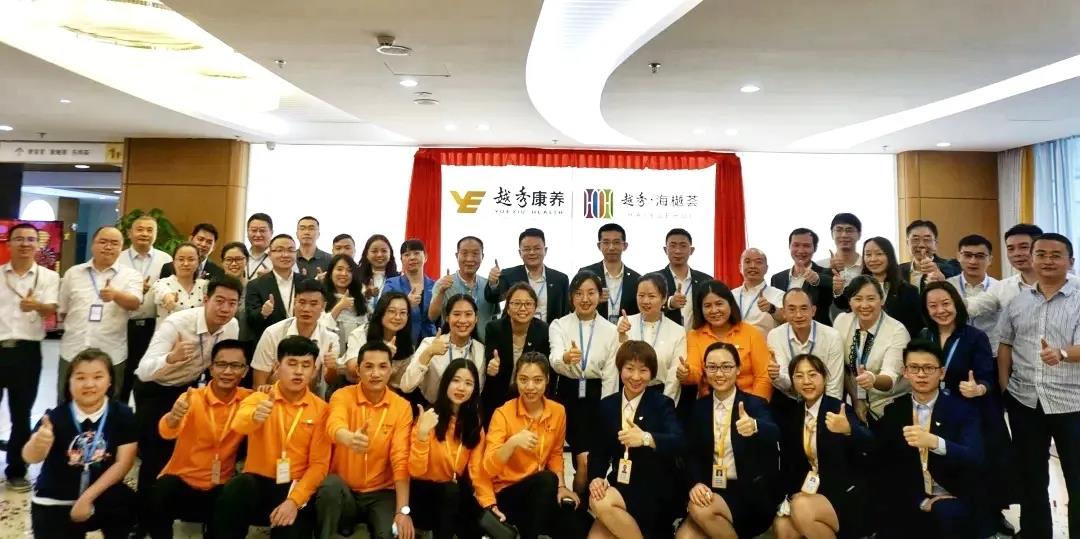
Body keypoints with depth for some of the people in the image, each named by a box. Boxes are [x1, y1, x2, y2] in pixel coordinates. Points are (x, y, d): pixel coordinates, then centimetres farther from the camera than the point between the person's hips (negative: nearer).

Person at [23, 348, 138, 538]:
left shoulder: (122, 414, -10)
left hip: (99, 493, 0)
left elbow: (124, 462, -11)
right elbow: (31, 458, -29)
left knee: (129, 504, -28)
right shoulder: (56, 417, -14)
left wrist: (87, 497, -16)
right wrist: (38, 443, -52)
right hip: (54, 502, 0)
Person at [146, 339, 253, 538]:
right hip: (183, 479, -1)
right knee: (156, 499, -29)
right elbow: (166, 432, -27)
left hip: (221, 484, 1)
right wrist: (173, 417, -51)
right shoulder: (192, 398, -12)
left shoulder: (248, 399, -5)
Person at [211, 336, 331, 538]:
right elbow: (239, 424, -23)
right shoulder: (258, 398, 0)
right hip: (257, 483, 1)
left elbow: (319, 463, -4)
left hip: (295, 488, -1)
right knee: (236, 489, -30)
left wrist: (294, 500, -17)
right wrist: (255, 416, -47)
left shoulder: (320, 409, -2)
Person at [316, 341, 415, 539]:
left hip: (381, 493, -1)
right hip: (343, 492, 1)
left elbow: (401, 460, -9)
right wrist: (350, 439, -56)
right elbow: (334, 426, -32)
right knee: (331, 485, -32)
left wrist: (403, 510, -20)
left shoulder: (402, 407, -5)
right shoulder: (342, 396, -8)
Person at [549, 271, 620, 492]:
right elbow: (555, 361, -21)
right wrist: (566, 358, -43)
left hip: (596, 396, 1)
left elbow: (610, 376, 1)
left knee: (593, 459, 0)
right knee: (584, 460, -6)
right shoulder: (559, 325, -2)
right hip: (568, 395, -1)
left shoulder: (611, 330, 1)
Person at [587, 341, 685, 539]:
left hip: (653, 491, -4)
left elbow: (679, 443, -21)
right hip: (618, 486, 4)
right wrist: (596, 478, -13)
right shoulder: (607, 405, 8)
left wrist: (646, 438, -38)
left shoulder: (662, 405, -4)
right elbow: (598, 450, 8)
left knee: (601, 503, -27)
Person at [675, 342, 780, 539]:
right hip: (710, 491, 3)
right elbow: (692, 453, 5)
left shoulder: (755, 404, -4)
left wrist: (754, 426, -49)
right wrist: (696, 483, -16)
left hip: (750, 495, -2)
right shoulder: (699, 407, 8)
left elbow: (774, 434, -25)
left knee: (700, 509, -28)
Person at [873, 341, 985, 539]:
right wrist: (921, 501, -9)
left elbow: (975, 458, -16)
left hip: (952, 501, -2)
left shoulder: (962, 409, -1)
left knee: (946, 512, -32)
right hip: (909, 503, 2)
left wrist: (934, 442, -34)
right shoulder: (892, 411, 4)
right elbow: (886, 467, 3)